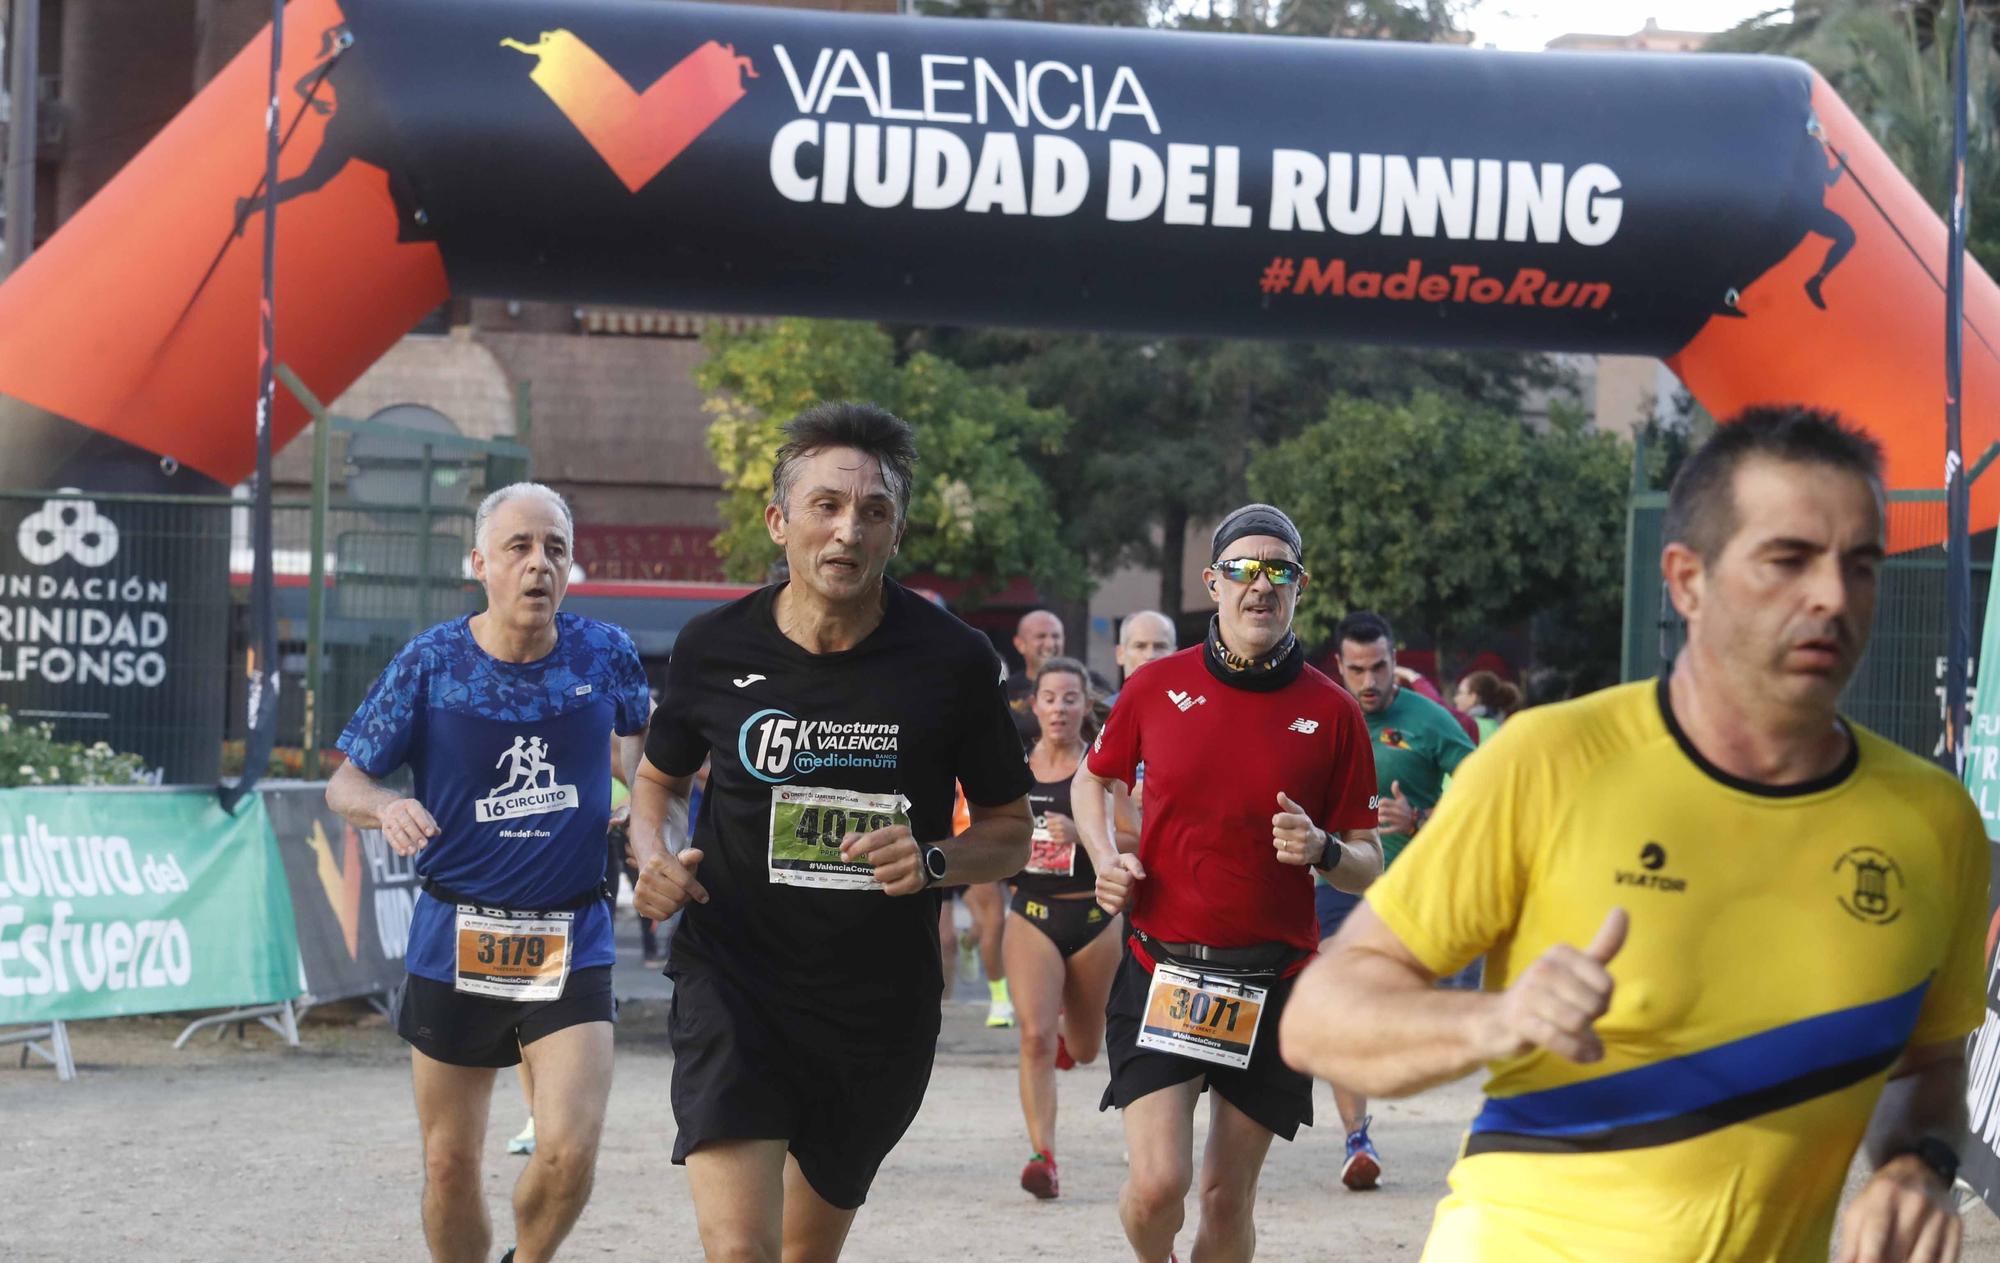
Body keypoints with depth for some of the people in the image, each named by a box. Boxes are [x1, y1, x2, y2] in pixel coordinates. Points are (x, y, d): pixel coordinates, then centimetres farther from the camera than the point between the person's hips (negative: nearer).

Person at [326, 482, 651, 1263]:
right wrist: (387, 808, -24)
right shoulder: (432, 662, -6)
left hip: (572, 942, 0)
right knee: (449, 1164, 8)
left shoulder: (606, 656, -2)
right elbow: (344, 784, -2)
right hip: (454, 937, 0)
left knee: (568, 1151, -16)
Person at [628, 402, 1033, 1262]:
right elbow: (660, 780, 16)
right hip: (731, 986, -1)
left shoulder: (955, 664, -6)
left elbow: (1010, 832, 4)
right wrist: (657, 858, -6)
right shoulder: (714, 649, -4)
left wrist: (932, 861, -16)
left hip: (882, 1005, 1)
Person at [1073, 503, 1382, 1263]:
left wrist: (1323, 851, -17)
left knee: (1227, 1200, 5)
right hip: (1159, 969, 0)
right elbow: (1093, 779, 20)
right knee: (1157, 1184, -12)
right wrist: (1105, 859, 3)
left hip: (1273, 985, 0)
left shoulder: (1331, 713, 0)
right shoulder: (1156, 687, 2)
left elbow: (1368, 865, 4)